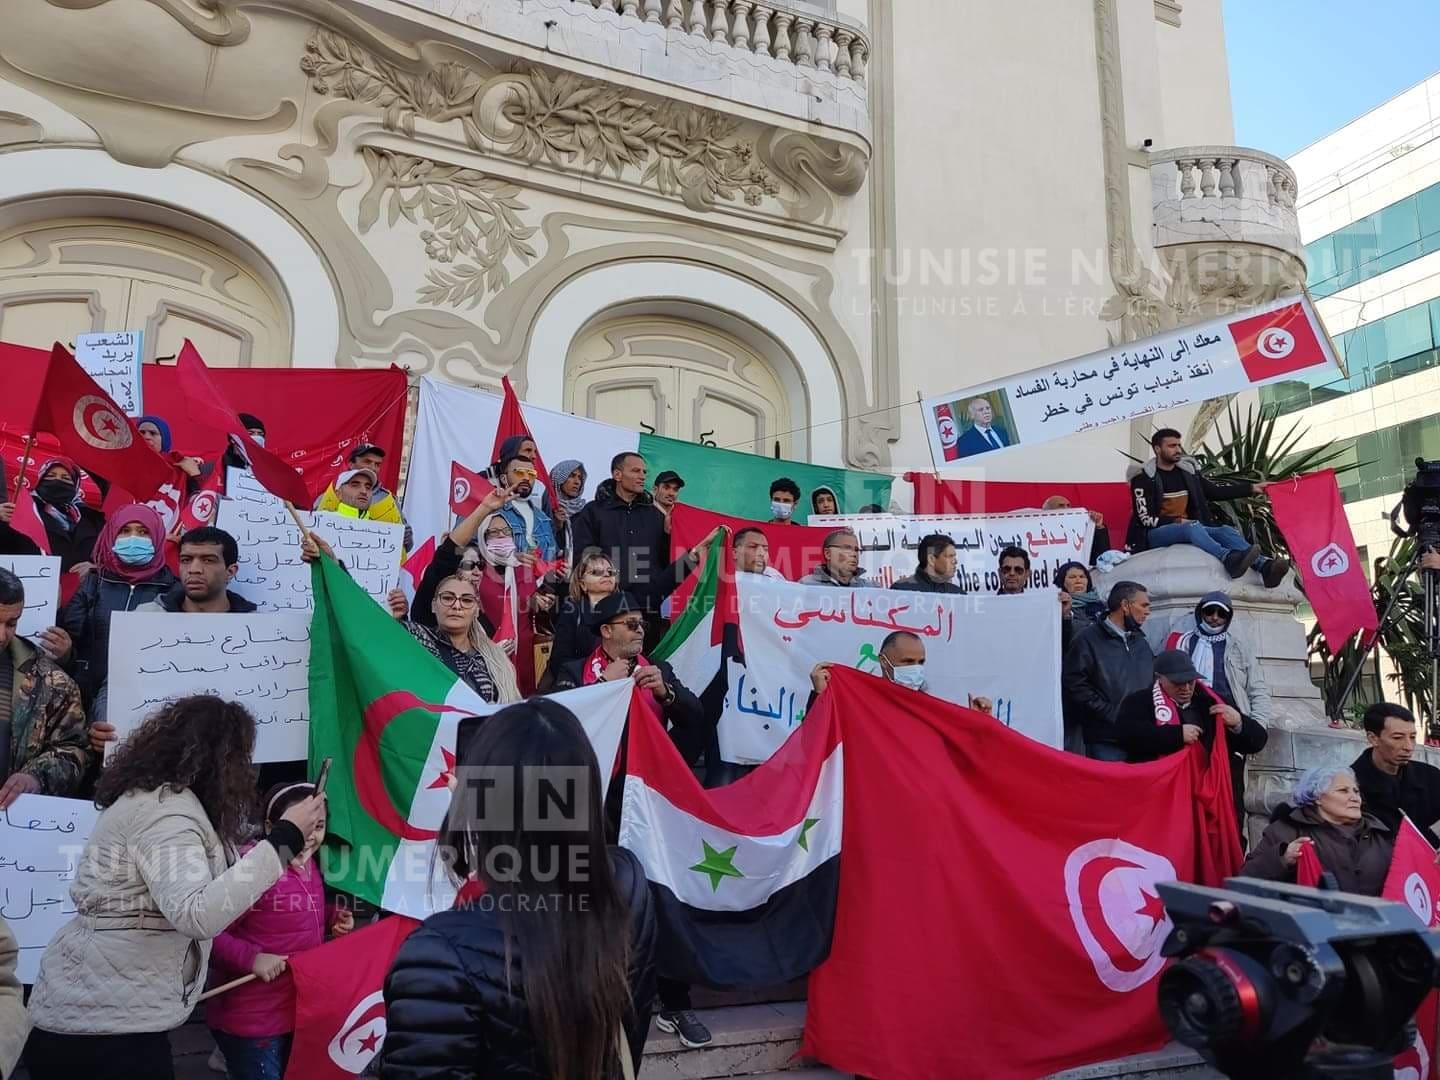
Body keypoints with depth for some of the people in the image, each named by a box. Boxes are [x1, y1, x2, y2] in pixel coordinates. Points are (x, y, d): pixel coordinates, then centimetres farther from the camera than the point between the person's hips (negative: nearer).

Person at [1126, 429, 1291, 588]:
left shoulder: (1187, 471, 13)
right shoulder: (1144, 477, -5)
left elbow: (1215, 491, 17)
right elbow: (1146, 518, -12)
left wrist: (1252, 488, 13)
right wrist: (1178, 521, -20)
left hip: (1188, 528, 6)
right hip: (1156, 533, -5)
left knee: (1225, 530, -20)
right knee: (1191, 526, -35)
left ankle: (1264, 566, -44)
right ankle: (1229, 559, -60)